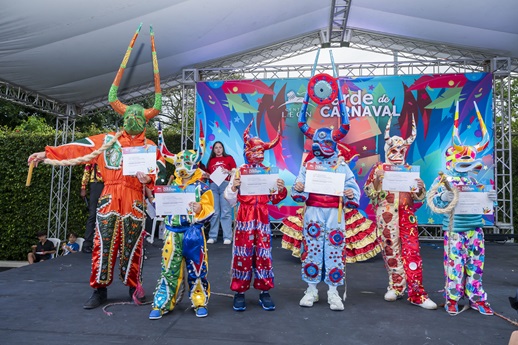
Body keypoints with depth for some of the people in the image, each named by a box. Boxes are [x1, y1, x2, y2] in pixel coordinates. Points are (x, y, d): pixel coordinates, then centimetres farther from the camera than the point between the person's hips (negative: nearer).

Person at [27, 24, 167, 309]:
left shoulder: (150, 147, 7)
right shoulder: (107, 140, 12)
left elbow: (160, 168, -5)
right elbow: (78, 148, 9)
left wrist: (149, 177, -26)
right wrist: (47, 153, 4)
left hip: (134, 200, -1)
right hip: (109, 198, 2)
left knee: (132, 245, 4)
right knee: (104, 244, 3)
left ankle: (134, 287, 18)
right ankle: (100, 290, 13)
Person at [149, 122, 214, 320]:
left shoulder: (202, 188, -2)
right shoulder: (172, 187, 10)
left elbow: (210, 210, -6)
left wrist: (200, 209, -25)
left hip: (194, 233, -3)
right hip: (173, 233, 3)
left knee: (197, 269, 5)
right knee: (169, 269, 7)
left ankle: (200, 303, 21)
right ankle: (162, 304, 18)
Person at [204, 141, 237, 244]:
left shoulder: (229, 158, 11)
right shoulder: (211, 160, 19)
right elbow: (208, 174, 19)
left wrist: (228, 172, -12)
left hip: (225, 185, -3)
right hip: (213, 186, 3)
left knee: (226, 211, -6)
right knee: (214, 212, 2)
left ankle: (227, 237, -5)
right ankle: (212, 236, 7)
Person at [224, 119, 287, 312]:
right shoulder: (239, 171, 0)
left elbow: (275, 200, 11)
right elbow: (231, 200, 0)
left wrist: (281, 190, -8)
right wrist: (233, 187, -19)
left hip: (263, 218, 2)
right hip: (244, 217, -2)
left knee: (264, 253, 5)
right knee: (243, 253, 2)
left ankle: (264, 292, 17)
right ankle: (239, 292, 15)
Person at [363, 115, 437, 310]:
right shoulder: (379, 168, 5)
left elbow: (420, 196, 13)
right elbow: (368, 191, 1)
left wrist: (420, 188, -8)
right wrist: (377, 179, -15)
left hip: (407, 213, 2)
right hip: (386, 214, -1)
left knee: (412, 249, -5)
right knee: (390, 248, 3)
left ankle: (416, 292, -1)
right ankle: (396, 285, 18)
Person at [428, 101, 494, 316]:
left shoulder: (474, 182, 11)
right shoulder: (444, 180, -7)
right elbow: (433, 201, -14)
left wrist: (490, 199, -2)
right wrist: (443, 198, -34)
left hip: (475, 229, 6)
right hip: (455, 230, -6)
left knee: (476, 264, 11)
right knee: (455, 264, -1)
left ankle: (476, 297, 24)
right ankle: (452, 298, 13)